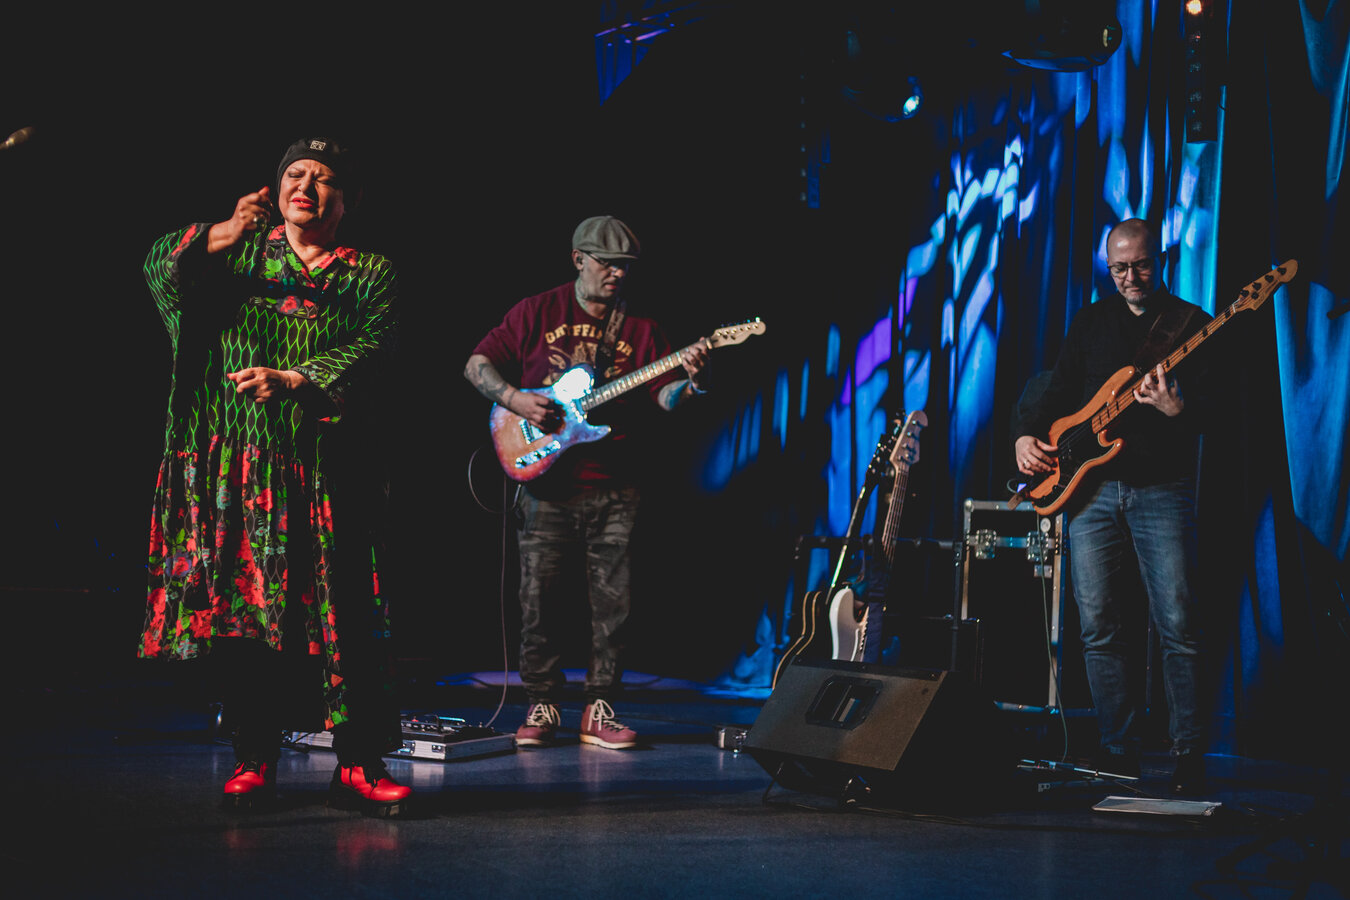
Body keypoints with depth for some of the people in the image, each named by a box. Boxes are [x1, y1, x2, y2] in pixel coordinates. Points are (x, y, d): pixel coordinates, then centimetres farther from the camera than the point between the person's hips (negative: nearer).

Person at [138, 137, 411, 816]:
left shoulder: (371, 276, 12)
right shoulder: (238, 251, 16)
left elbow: (371, 349, -5)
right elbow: (160, 269, -1)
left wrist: (293, 380, -20)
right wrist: (220, 238, -21)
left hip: (323, 467, -1)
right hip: (230, 462, 1)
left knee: (342, 614, -7)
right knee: (235, 608, -1)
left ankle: (358, 764, -2)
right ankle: (254, 759, 9)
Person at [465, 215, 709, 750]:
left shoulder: (639, 329, 10)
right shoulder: (538, 313, 5)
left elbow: (664, 395, 1)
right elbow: (477, 365, 4)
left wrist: (691, 382, -20)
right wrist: (514, 399, -12)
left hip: (613, 488, 2)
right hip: (546, 478, -2)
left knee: (612, 601, 1)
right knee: (539, 599, 0)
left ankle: (599, 710, 10)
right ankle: (542, 708, 12)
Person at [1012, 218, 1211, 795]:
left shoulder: (1189, 322, 4)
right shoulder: (1090, 322, 15)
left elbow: (1209, 410, -3)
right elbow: (1058, 392, 18)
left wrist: (1174, 408, -24)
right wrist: (1027, 435, -1)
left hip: (1162, 489, -3)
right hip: (1093, 487, 4)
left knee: (1178, 627, -7)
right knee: (1099, 627, 2)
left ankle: (1188, 754, 2)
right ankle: (1118, 749, 10)